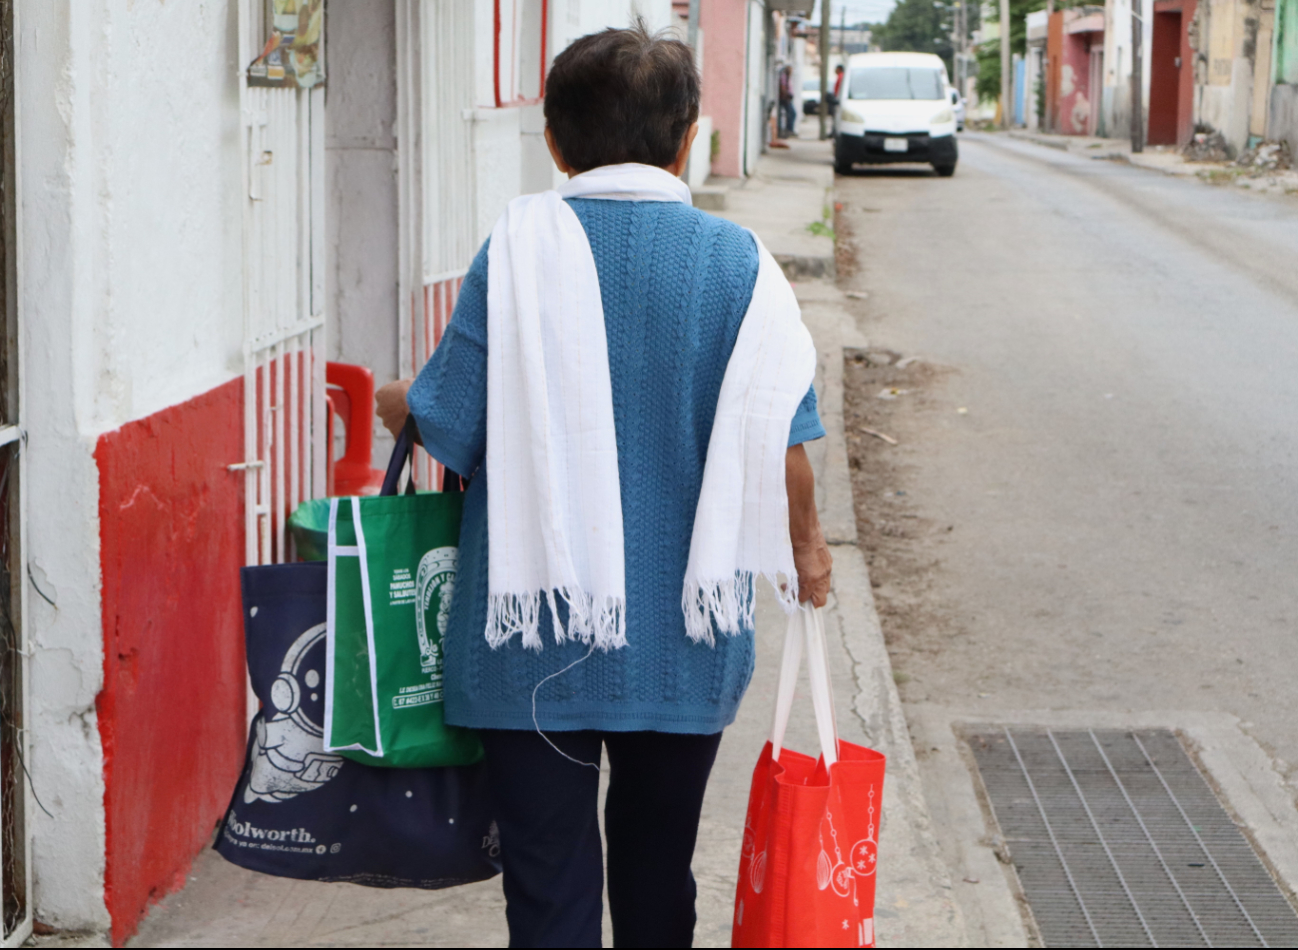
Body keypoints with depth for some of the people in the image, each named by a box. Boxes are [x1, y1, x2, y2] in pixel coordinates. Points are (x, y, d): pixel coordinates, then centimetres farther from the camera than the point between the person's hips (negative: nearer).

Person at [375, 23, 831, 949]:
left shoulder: (520, 248, -8)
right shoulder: (736, 261, -4)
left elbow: (451, 423, -8)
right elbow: (781, 438, -2)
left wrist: (394, 403, 16)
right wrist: (806, 544, 17)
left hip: (534, 636, -2)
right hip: (683, 637, 2)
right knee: (657, 871, 19)